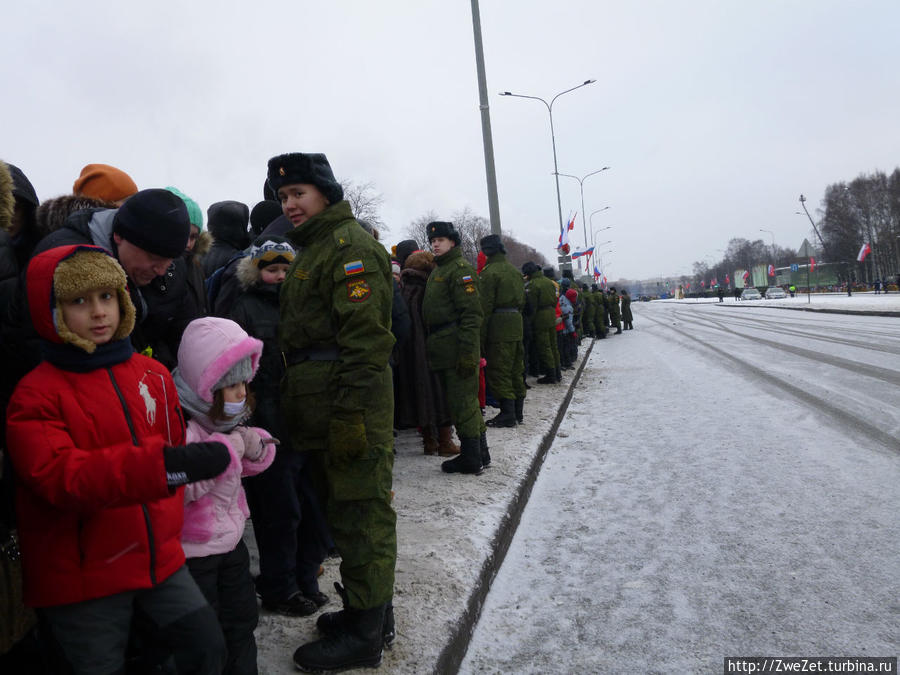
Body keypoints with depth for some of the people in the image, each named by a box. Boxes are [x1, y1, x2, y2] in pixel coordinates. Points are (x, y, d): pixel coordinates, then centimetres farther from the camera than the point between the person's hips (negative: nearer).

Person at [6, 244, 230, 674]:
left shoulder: (152, 374, 3)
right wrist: (161, 465, -39)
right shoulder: (36, 395, -12)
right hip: (80, 575, -4)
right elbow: (61, 476, -27)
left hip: (157, 555, 4)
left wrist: (167, 522, 8)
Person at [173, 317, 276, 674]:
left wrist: (255, 446, -10)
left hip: (230, 539, 8)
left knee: (242, 618, 20)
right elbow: (179, 486, -34)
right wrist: (226, 450, -29)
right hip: (193, 551, -8)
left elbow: (246, 467, 14)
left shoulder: (226, 418, 3)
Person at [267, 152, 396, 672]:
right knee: (346, 509, 18)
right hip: (326, 410, 11)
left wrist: (351, 415, -24)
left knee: (361, 512, -1)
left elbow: (365, 338, -20)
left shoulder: (351, 245, -11)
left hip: (351, 407, -11)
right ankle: (369, 611, 32)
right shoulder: (312, 249, 22)